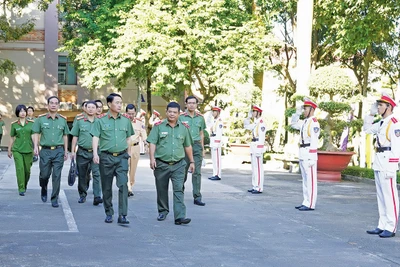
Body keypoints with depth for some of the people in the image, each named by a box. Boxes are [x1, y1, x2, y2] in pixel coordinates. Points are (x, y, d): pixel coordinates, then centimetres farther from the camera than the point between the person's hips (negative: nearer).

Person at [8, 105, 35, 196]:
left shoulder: (31, 123, 2)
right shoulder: (14, 124, 4)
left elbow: (33, 136, -2)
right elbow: (12, 138, 11)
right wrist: (9, 150, 14)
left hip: (28, 150, 1)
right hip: (17, 150, -1)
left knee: (27, 170, 6)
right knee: (20, 169, -10)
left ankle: (25, 186, 31)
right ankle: (21, 189, -6)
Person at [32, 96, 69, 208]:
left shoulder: (63, 120, 7)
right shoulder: (41, 119, 3)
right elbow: (36, 134, 6)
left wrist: (66, 151, 12)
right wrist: (35, 146, -7)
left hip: (59, 151, 1)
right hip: (45, 151, -1)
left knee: (56, 176, -2)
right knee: (44, 174, 4)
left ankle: (55, 199, 6)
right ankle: (44, 189, 36)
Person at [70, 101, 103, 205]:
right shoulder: (79, 121, 5)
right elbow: (75, 137, 7)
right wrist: (72, 151, 2)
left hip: (95, 152, -1)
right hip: (82, 152, 1)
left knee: (97, 174, -12)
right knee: (82, 175, 9)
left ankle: (97, 197, -16)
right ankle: (82, 195, 24)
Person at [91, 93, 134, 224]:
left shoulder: (126, 120, 8)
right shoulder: (101, 120, 0)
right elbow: (95, 137, -5)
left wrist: (128, 153, 16)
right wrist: (95, 153, -17)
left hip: (122, 157, 1)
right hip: (106, 157, -1)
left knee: (123, 185, -11)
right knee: (107, 187, 7)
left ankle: (122, 215, -10)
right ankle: (109, 214, 21)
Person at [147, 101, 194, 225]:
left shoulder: (184, 128, 8)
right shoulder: (158, 126, 1)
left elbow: (188, 146, 15)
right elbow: (152, 143, -3)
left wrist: (191, 161, 16)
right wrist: (152, 158, -14)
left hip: (178, 165, 0)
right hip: (161, 164, 0)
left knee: (178, 190, -9)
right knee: (161, 190, 12)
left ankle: (180, 216, -14)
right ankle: (163, 211, 31)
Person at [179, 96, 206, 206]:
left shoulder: (200, 118, 11)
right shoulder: (181, 117, 0)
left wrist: (202, 148, 15)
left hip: (197, 145, 2)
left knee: (197, 172, -2)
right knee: (183, 171, 3)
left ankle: (197, 197, -2)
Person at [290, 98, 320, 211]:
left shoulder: (314, 122, -14)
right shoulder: (305, 122, 14)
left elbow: (314, 141, -18)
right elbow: (293, 124, 30)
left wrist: (312, 158, -22)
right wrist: (297, 112, 15)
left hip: (309, 154, -9)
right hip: (302, 154, 9)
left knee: (311, 179, -5)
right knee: (305, 179, 12)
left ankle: (310, 204, -3)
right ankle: (306, 202, 17)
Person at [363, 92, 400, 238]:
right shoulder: (381, 123, 14)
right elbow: (367, 129, 31)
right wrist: (371, 114, 18)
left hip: (387, 162, -9)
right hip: (378, 161, 9)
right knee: (381, 196, 12)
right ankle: (382, 225, 18)